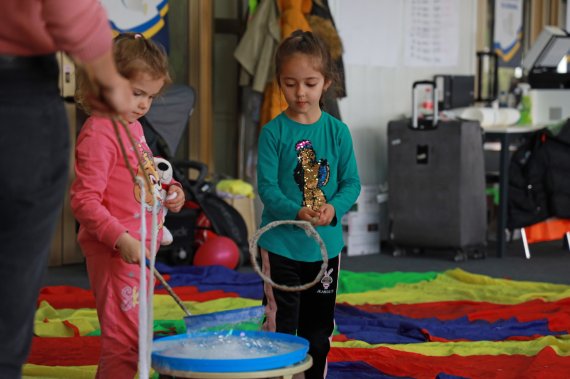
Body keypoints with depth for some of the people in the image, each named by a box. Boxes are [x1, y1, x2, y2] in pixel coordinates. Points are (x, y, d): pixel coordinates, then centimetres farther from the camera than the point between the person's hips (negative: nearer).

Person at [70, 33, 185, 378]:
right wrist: (122, 239, -28)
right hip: (115, 250, -10)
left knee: (134, 336, 19)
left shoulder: (133, 126, 14)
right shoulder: (99, 133, -16)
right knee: (124, 340, -7)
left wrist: (168, 195, 9)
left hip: (140, 248, 10)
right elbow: (84, 200, -21)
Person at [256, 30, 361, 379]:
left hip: (326, 243, 3)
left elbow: (352, 182, 0)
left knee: (319, 326, 16)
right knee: (281, 325, 2)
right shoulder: (274, 132, -8)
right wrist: (298, 212, -28)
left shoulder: (337, 131, 0)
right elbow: (267, 187, -12)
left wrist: (333, 208, -20)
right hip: (281, 243, -3)